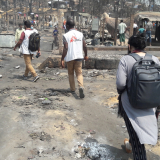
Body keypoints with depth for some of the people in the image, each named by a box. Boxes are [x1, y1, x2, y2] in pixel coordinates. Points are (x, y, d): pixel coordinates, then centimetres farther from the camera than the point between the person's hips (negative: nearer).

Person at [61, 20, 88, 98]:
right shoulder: (80, 34, 4)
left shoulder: (66, 35, -8)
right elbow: (84, 46, 5)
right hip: (79, 56, 2)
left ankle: (72, 88, 26)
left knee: (71, 73, 16)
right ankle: (81, 87, -21)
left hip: (70, 57, -2)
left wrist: (62, 59, -10)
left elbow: (65, 48, -14)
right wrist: (86, 55, 19)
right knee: (79, 73, 3)